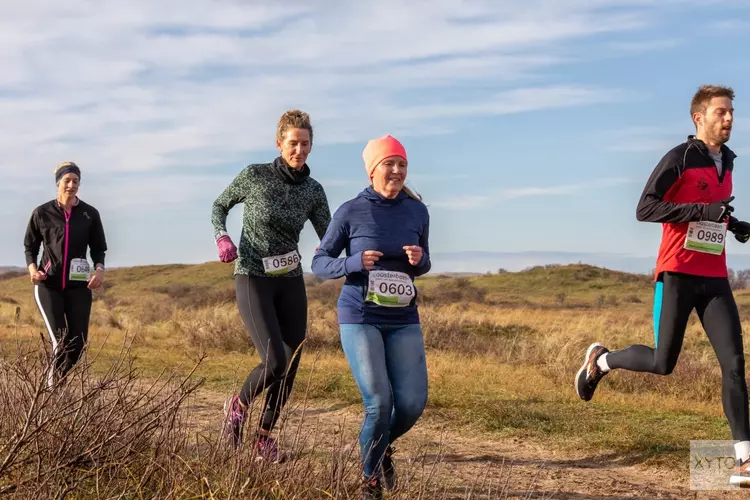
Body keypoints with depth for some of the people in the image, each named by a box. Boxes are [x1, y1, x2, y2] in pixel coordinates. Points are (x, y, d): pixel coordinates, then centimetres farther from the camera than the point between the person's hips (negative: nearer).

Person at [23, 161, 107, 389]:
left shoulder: (90, 214, 3)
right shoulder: (42, 213, 0)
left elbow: (98, 248, 10)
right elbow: (30, 246, 10)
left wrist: (99, 270, -10)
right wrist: (32, 269, -10)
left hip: (78, 286, 2)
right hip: (48, 286, -2)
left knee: (78, 344, -2)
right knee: (60, 342, -14)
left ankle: (58, 382, 26)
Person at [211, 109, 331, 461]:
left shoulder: (313, 191, 1)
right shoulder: (254, 175, -8)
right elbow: (219, 206, 6)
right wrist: (222, 238, -13)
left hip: (291, 283, 4)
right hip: (252, 280, -4)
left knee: (290, 368, 3)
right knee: (275, 363, -16)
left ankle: (264, 435, 24)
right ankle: (238, 404, 16)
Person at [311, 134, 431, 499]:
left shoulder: (417, 211, 2)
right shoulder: (350, 212, -7)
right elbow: (319, 265, 0)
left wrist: (419, 259, -10)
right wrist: (355, 263, -20)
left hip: (403, 321, 3)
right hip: (359, 318, -3)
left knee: (413, 403, -7)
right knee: (379, 403, -13)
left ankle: (382, 446, 30)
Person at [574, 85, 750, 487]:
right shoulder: (680, 158, -8)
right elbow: (645, 209, -16)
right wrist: (703, 210, -22)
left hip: (715, 279, 6)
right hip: (678, 275, -6)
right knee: (663, 363, -2)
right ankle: (600, 360, 26)